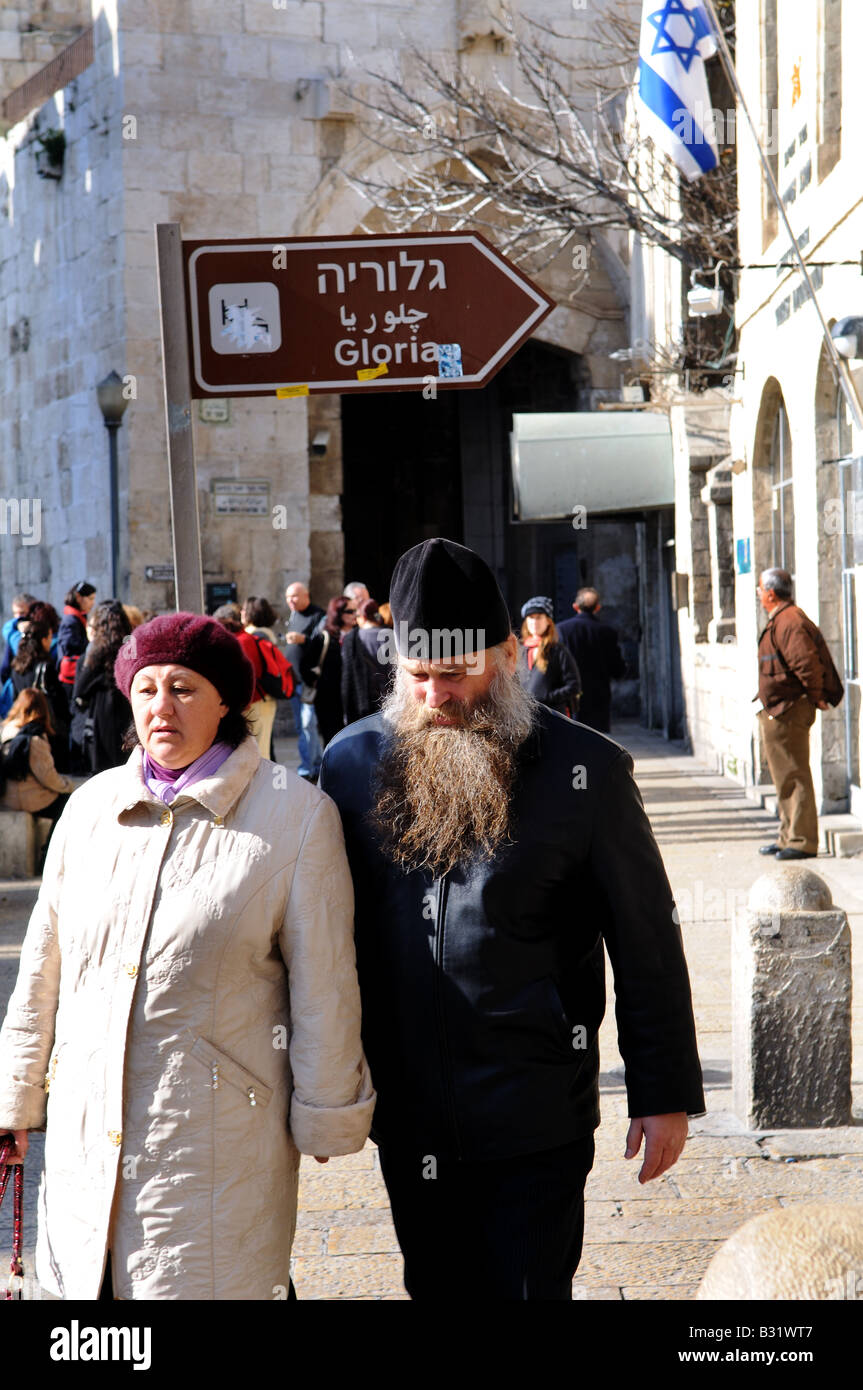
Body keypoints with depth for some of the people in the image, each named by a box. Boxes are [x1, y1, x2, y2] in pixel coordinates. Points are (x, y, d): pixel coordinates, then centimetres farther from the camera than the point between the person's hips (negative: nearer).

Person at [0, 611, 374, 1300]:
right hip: (88, 1134, 4)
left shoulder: (297, 817, -5)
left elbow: (324, 991, -1)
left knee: (203, 1285, -1)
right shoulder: (92, 807, 8)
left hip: (216, 1149, -4)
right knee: (85, 1281, 7)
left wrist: (326, 1117, 2)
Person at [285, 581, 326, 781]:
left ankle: (306, 770, -9)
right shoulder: (293, 616, 17)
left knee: (307, 724, -11)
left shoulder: (319, 616, -9)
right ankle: (318, 766, 20)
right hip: (294, 680, 9)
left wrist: (303, 639, -23)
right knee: (302, 726, 11)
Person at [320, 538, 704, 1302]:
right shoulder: (354, 761, 1)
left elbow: (647, 944, -3)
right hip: (406, 1115, 4)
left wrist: (666, 1094, -2)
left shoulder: (586, 770, -7)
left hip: (537, 1118, -3)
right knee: (438, 1286, 15)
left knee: (531, 1286, 0)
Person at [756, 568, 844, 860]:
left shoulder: (789, 622, -18)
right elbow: (803, 663, 24)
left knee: (794, 778, -8)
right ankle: (788, 837, 24)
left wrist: (815, 696, -17)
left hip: (789, 712, -11)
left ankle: (802, 842, -5)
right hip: (777, 712, 11)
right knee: (784, 778, 17)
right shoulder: (780, 621, 16)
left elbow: (807, 663, -27)